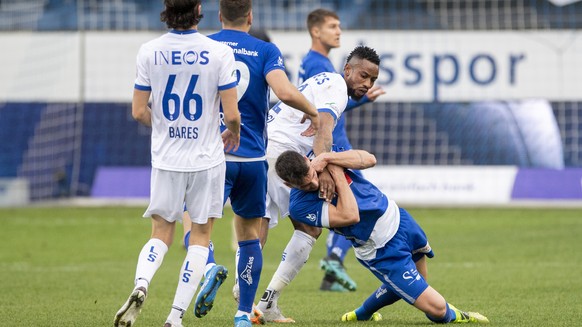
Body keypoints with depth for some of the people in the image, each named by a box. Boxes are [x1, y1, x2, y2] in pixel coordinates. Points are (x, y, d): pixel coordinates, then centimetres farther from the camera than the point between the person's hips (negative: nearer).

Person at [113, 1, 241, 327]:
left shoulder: (149, 52, -3)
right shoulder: (219, 52, -11)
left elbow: (139, 111, 1)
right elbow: (231, 114, -10)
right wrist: (233, 134, 12)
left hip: (166, 159, 2)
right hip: (206, 159, -2)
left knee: (161, 235, 13)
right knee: (201, 237, 9)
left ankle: (141, 285, -16)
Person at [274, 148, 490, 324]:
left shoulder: (320, 158, -9)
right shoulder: (299, 206, -25)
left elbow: (369, 159, -18)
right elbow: (350, 216, -32)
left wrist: (329, 158, -29)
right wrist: (336, 174, -29)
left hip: (395, 216, 7)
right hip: (382, 252, -7)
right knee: (436, 309, -9)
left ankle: (363, 312, 44)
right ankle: (450, 316, 26)